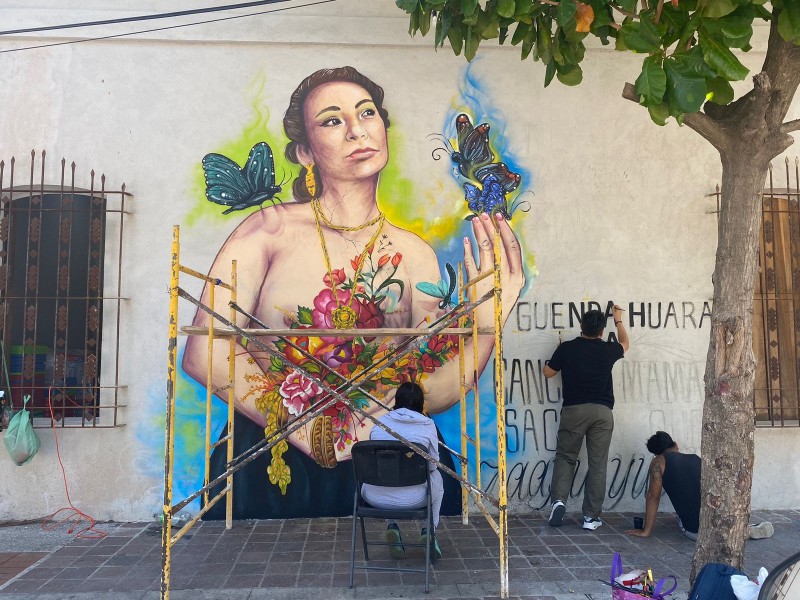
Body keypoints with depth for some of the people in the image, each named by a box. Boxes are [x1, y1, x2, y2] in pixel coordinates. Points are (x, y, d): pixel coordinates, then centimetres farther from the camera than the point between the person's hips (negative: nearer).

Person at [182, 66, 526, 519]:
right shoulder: (272, 229, -3)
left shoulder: (414, 254, 3)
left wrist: (486, 327, -16)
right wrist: (311, 434, -12)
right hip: (273, 476, -2)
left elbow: (426, 393, 0)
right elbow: (204, 354, -10)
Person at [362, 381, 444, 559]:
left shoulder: (380, 422, 2)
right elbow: (432, 465, 4)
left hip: (375, 498, 2)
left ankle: (392, 528, 21)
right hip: (413, 499, -1)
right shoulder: (428, 426, -4)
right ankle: (429, 531, 28)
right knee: (437, 477, 32)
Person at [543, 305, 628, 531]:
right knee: (597, 464, 5)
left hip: (574, 410, -1)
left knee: (565, 457, 12)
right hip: (602, 412, 1)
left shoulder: (566, 348, -3)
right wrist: (618, 320, 39)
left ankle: (559, 500, -7)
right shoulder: (608, 350, 2)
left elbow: (548, 372, 8)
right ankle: (591, 516, 7)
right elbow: (624, 343, 26)